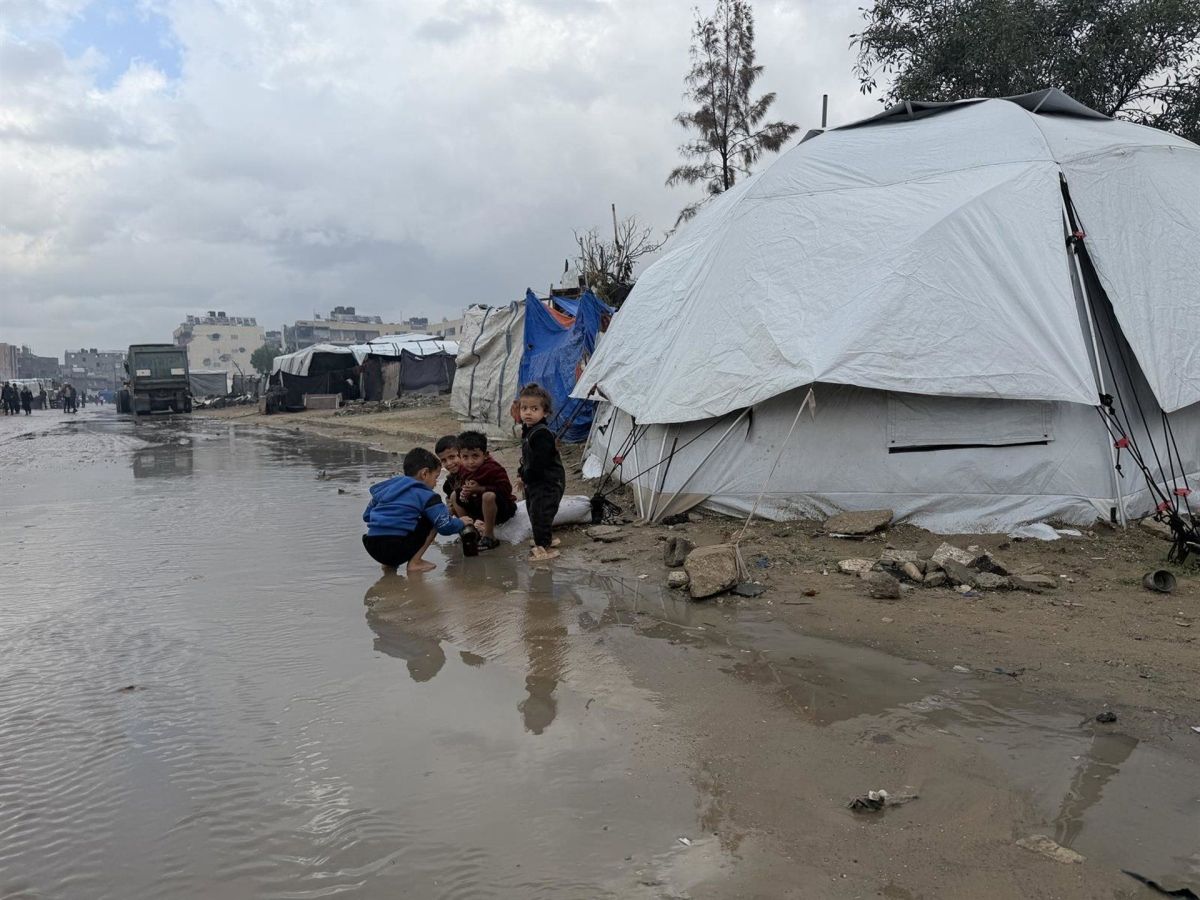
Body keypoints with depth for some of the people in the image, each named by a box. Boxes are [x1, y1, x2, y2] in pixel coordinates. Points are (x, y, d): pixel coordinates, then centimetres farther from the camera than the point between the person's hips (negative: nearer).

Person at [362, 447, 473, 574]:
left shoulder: (386, 488, 20)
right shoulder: (426, 495, 0)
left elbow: (366, 516, 25)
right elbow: (445, 526, -5)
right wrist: (462, 522, 16)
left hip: (372, 548, 7)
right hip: (396, 548, -7)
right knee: (433, 521, 9)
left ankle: (390, 564, 18)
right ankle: (414, 563, 2)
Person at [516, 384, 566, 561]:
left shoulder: (542, 434, -23)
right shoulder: (528, 430, 10)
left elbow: (539, 462, -26)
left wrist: (524, 477, -15)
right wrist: (521, 473, 8)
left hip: (548, 482, -11)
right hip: (535, 481, 11)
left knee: (540, 511, -10)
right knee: (533, 510, 21)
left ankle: (544, 546, -1)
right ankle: (546, 539, 38)